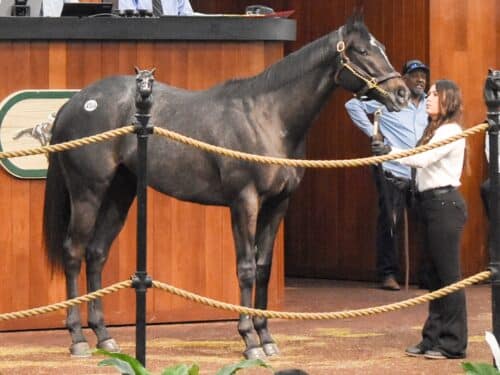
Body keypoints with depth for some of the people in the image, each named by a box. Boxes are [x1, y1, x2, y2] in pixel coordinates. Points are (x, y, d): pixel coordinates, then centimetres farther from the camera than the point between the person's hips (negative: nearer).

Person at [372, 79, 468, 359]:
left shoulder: (450, 131, -11)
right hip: (433, 204, 10)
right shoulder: (438, 131, 20)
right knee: (436, 275, 11)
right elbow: (423, 163, 13)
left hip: (445, 204, -10)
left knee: (448, 274, -7)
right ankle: (434, 339, 15)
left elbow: (423, 158, -24)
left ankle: (453, 344, -5)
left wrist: (391, 152, -26)